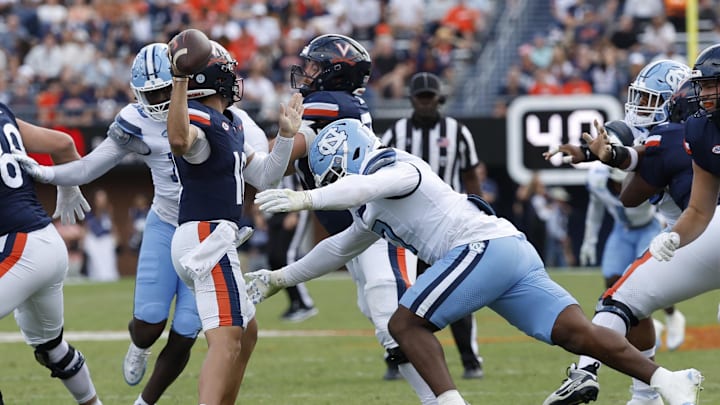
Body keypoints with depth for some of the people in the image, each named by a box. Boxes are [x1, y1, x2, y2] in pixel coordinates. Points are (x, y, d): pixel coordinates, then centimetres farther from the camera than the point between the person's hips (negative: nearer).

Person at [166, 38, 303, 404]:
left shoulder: (229, 124, 16)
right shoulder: (200, 120, -14)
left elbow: (262, 177, 22)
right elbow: (179, 140, -40)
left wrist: (286, 135, 13)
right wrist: (180, 82, -45)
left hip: (211, 241, 11)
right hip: (207, 237, -11)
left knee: (246, 333, 22)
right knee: (226, 341, -21)